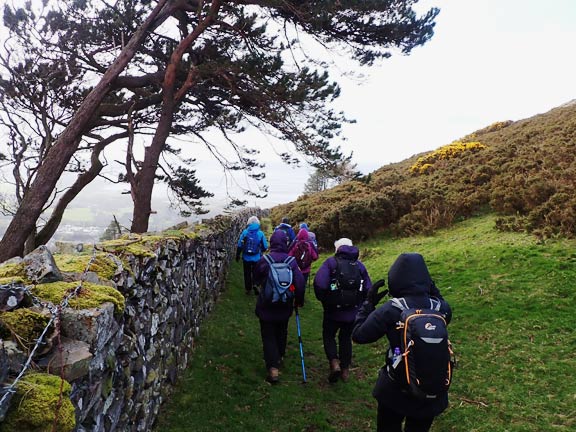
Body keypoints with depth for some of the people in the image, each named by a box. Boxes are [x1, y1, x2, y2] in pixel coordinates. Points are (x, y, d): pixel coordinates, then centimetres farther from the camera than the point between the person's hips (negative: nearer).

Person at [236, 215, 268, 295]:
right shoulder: (260, 233, -9)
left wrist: (237, 255, 8)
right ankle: (255, 285, -6)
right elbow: (265, 247, -2)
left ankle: (248, 289, 25)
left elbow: (239, 245, -5)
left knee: (247, 273, 16)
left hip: (246, 258, 1)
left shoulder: (245, 232, -8)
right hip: (257, 258, -1)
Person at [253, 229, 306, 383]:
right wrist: (299, 300, 2)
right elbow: (300, 283, -14)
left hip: (266, 306, -2)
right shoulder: (292, 261, -12)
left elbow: (256, 279, 3)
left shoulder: (264, 260, -14)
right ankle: (279, 357, 41)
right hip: (285, 306, 3)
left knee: (268, 336, 4)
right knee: (281, 333, 23)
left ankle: (273, 367, -7)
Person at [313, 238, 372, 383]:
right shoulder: (359, 265, 4)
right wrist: (359, 304, 13)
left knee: (328, 335, 16)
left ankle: (334, 362, -5)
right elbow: (368, 289, 0)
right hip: (352, 312, 3)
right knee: (346, 338, 20)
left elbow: (319, 283, -22)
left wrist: (323, 299, -6)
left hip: (333, 310, -3)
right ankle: (345, 370, 24)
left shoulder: (331, 262, -8)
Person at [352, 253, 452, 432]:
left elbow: (358, 335, -14)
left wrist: (369, 302, -6)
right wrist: (434, 291, 9)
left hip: (396, 390, -3)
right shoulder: (442, 308, -13)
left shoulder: (390, 310, -24)